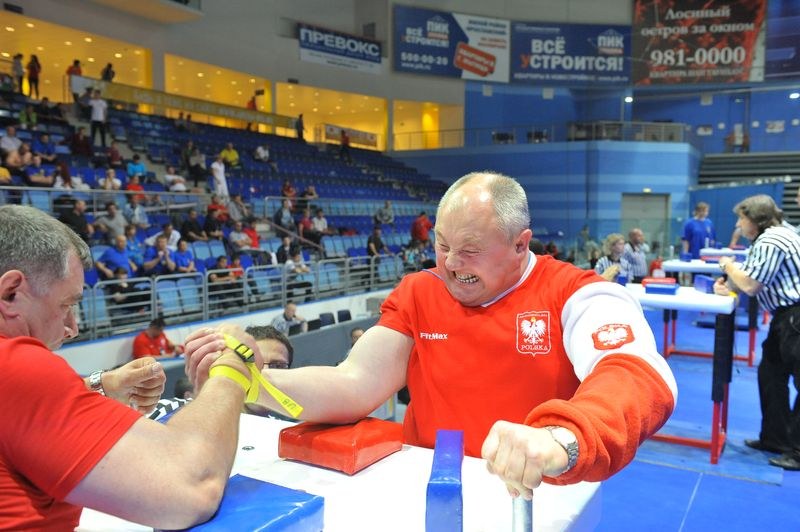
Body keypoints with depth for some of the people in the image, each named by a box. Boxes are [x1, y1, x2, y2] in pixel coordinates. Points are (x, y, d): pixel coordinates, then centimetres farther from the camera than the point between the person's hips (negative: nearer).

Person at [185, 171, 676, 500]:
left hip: (536, 501, -2)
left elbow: (641, 378, -25)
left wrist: (560, 441, -45)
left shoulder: (575, 295, -8)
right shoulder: (417, 295, 4)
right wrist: (251, 380, -21)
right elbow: (355, 386, -4)